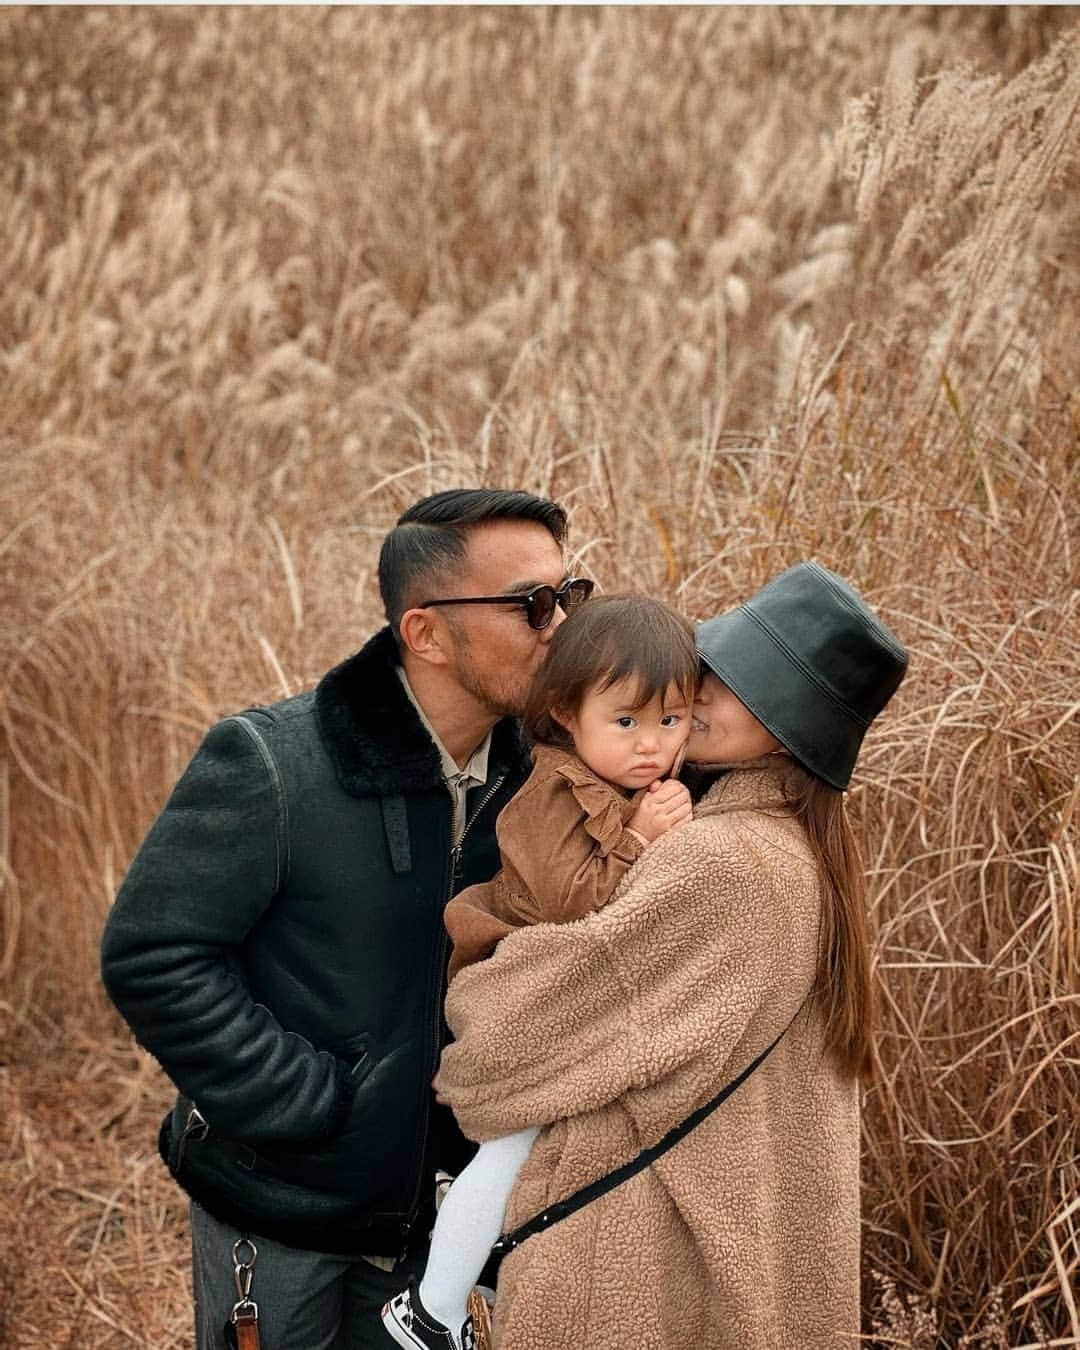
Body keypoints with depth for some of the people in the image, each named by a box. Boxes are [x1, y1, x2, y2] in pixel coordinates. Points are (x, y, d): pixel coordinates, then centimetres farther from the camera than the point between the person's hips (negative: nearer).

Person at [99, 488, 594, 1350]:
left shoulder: (530, 774, -3)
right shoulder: (271, 766, -21)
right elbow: (151, 958, -20)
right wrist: (309, 1104, -21)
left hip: (427, 1203, 5)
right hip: (280, 1200, -5)